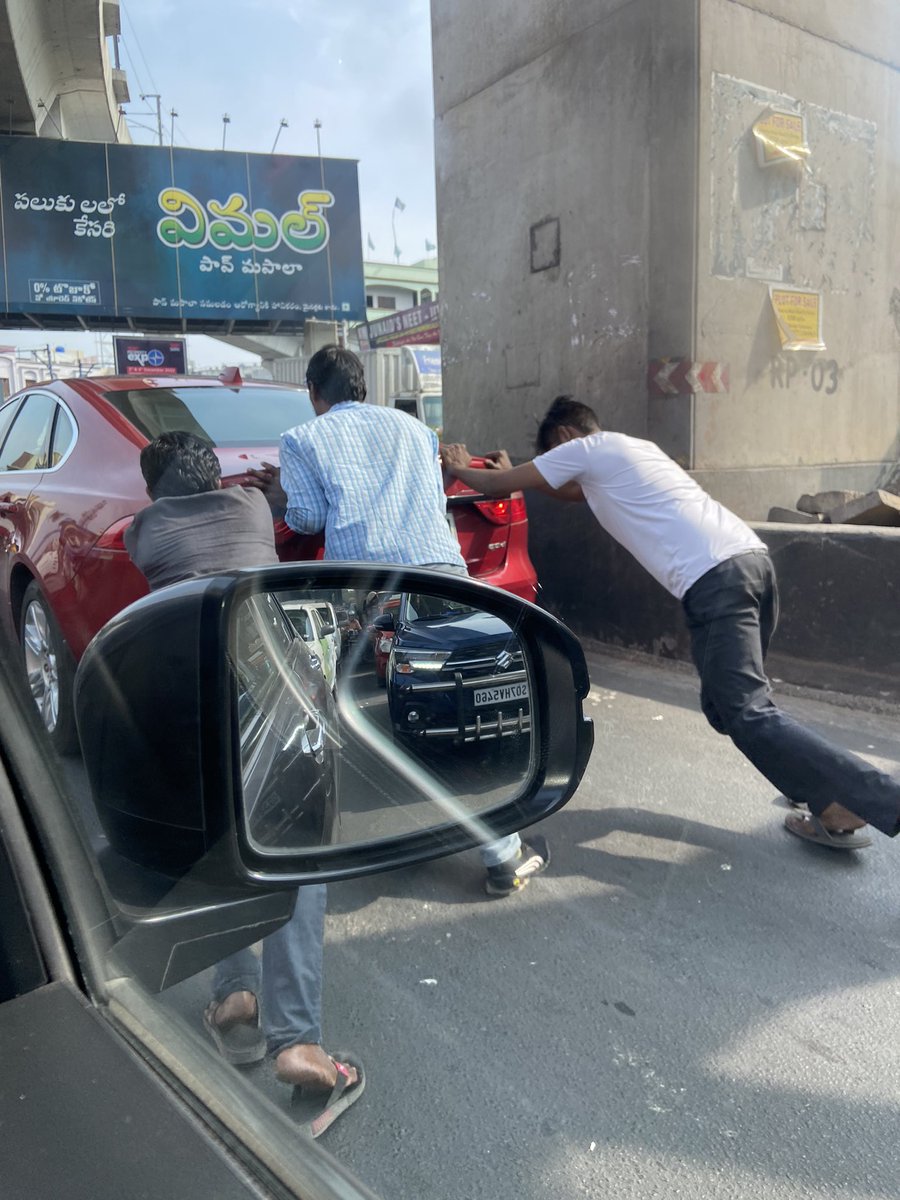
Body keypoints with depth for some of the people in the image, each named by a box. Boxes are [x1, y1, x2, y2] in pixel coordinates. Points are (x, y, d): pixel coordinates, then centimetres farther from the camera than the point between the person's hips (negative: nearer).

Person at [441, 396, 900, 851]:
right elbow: (573, 491, 48)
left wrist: (460, 469, 36)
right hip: (751, 557, 9)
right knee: (731, 701, 15)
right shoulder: (634, 448, 32)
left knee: (747, 714, -9)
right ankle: (832, 805, 11)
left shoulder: (583, 449, 8)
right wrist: (513, 471, 52)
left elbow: (497, 485, 16)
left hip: (713, 577, -9)